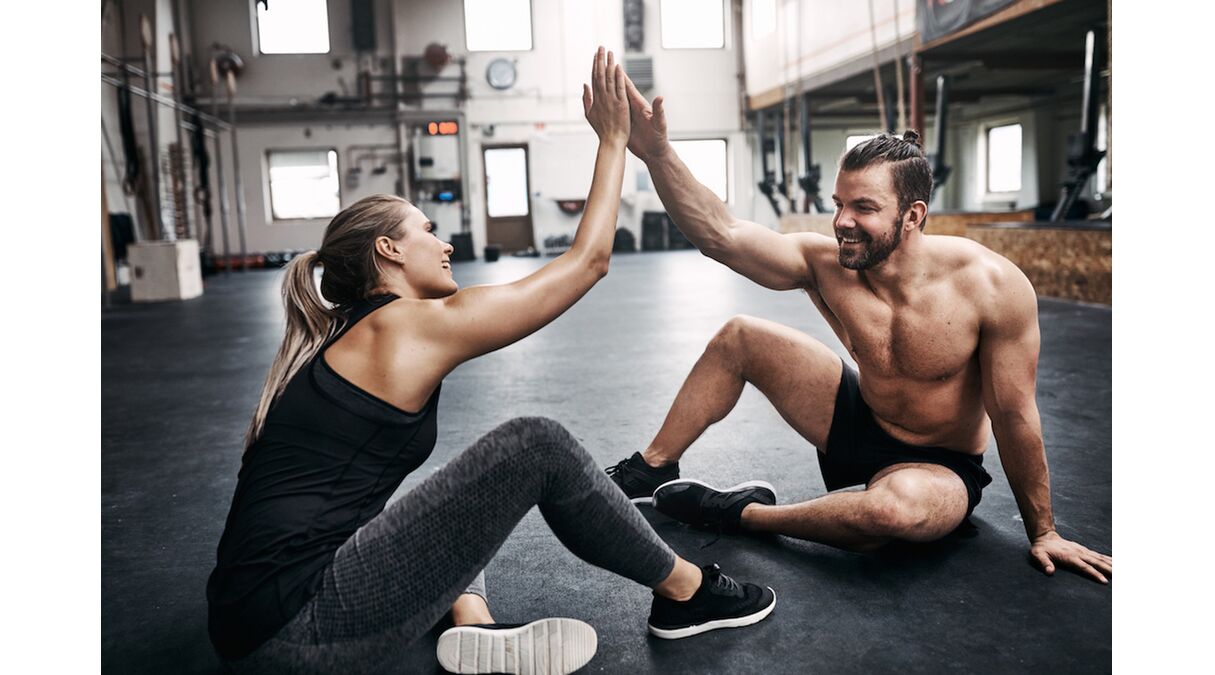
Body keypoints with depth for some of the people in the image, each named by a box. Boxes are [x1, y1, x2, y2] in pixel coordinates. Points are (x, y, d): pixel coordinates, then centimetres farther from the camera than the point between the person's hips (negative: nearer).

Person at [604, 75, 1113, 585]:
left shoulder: (991, 286, -26)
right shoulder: (826, 262, -17)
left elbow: (1014, 416, -19)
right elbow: (719, 235, -27)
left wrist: (1042, 533, -8)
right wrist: (656, 152, -40)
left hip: (938, 467, -4)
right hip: (856, 425, 4)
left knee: (895, 509, -41)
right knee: (738, 337, -4)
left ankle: (743, 513, -14)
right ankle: (652, 469, 12)